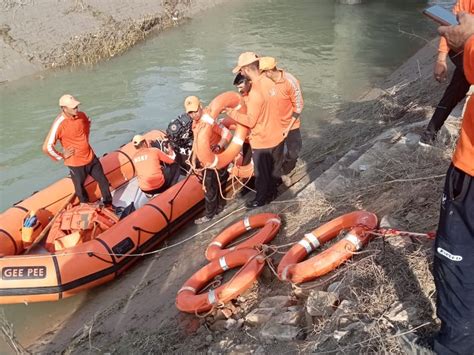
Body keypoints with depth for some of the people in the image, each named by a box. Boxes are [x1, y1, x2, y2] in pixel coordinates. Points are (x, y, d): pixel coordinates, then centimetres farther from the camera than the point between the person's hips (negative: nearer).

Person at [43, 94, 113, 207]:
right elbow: (47, 147, -26)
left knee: (103, 181, 18)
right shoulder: (59, 124, -25)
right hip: (75, 164, -6)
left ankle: (109, 205, 39)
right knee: (80, 189, 14)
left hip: (91, 157, 6)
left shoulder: (81, 115, -7)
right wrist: (61, 157, -14)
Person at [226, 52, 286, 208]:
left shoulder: (255, 92, -29)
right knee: (275, 168, 24)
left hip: (262, 142, -7)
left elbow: (250, 121, -24)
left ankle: (261, 199, 32)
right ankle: (272, 191, 44)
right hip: (277, 136, 8)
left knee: (262, 173, 14)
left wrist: (231, 112, -12)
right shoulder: (269, 82, -3)